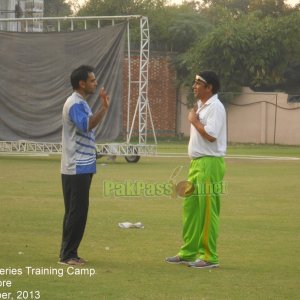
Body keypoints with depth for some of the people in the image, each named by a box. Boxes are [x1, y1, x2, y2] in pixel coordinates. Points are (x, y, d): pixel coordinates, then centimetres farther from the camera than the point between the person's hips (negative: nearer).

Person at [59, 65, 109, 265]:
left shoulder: (81, 103, 16)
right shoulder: (75, 104, -15)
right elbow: (87, 126, -32)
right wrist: (104, 108, -35)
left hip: (83, 168, 10)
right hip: (76, 168, -10)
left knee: (77, 212, 11)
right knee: (76, 212, -8)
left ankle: (70, 253, 16)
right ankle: (67, 255, -4)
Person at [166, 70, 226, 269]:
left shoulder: (215, 107, -13)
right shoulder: (200, 106, 17)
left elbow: (210, 135, -23)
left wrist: (194, 120, -11)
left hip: (210, 164, -10)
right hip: (196, 163, 10)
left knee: (207, 211, -7)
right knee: (190, 208, 13)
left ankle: (209, 257, -3)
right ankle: (188, 252, 20)